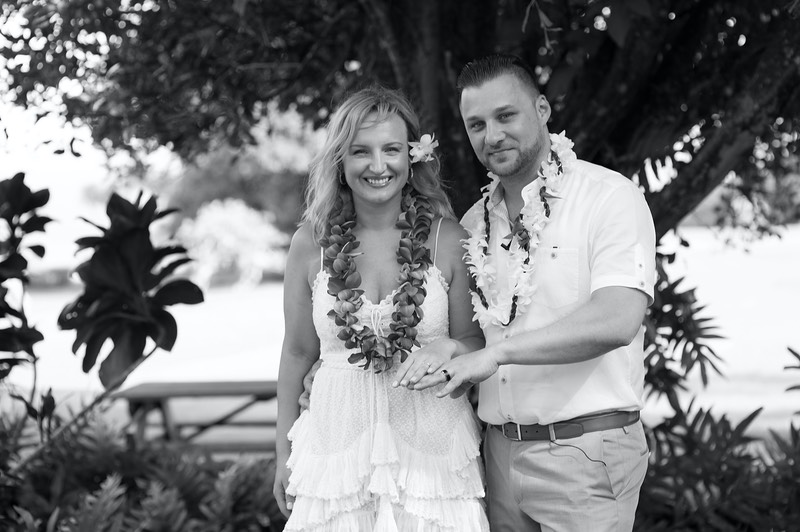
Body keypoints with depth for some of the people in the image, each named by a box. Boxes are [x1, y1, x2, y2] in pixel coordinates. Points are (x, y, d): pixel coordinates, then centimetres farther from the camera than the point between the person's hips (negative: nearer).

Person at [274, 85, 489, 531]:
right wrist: (284, 455, 11)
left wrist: (448, 347, -17)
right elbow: (298, 352, 8)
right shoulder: (311, 243, -2)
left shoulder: (447, 239, -4)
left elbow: (477, 340, 6)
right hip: (337, 441, 1)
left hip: (432, 446, -1)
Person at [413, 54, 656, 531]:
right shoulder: (474, 222, 12)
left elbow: (617, 321, -22)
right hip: (500, 452, 6)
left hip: (585, 454, -6)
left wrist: (497, 352, -23)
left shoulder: (610, 197, -9)